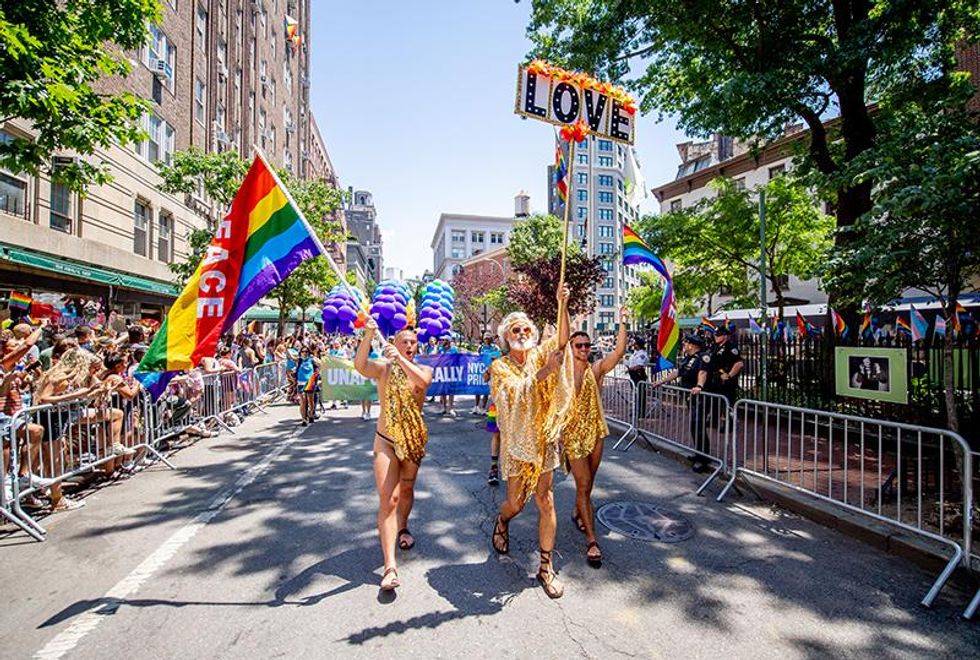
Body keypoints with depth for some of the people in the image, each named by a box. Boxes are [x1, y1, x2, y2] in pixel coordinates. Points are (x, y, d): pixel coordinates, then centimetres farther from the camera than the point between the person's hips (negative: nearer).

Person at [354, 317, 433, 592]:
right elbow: (360, 366, -30)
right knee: (388, 499, -10)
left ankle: (403, 527, 50)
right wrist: (369, 335, -42)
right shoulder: (383, 367, -8)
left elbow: (423, 381, -28)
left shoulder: (423, 369, -3)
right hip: (386, 441, -2)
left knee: (407, 490, 22)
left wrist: (401, 359, -39)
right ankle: (390, 566, -9)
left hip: (414, 441, 3)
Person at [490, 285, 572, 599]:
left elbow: (562, 339, -17)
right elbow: (516, 390, -22)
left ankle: (546, 566, 15)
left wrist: (562, 305, -30)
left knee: (545, 501, 2)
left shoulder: (540, 354, 0)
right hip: (516, 440, -1)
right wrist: (546, 371, -32)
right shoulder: (500, 366, -5)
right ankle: (502, 523, 45)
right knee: (516, 503, 9)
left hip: (543, 438, 1)